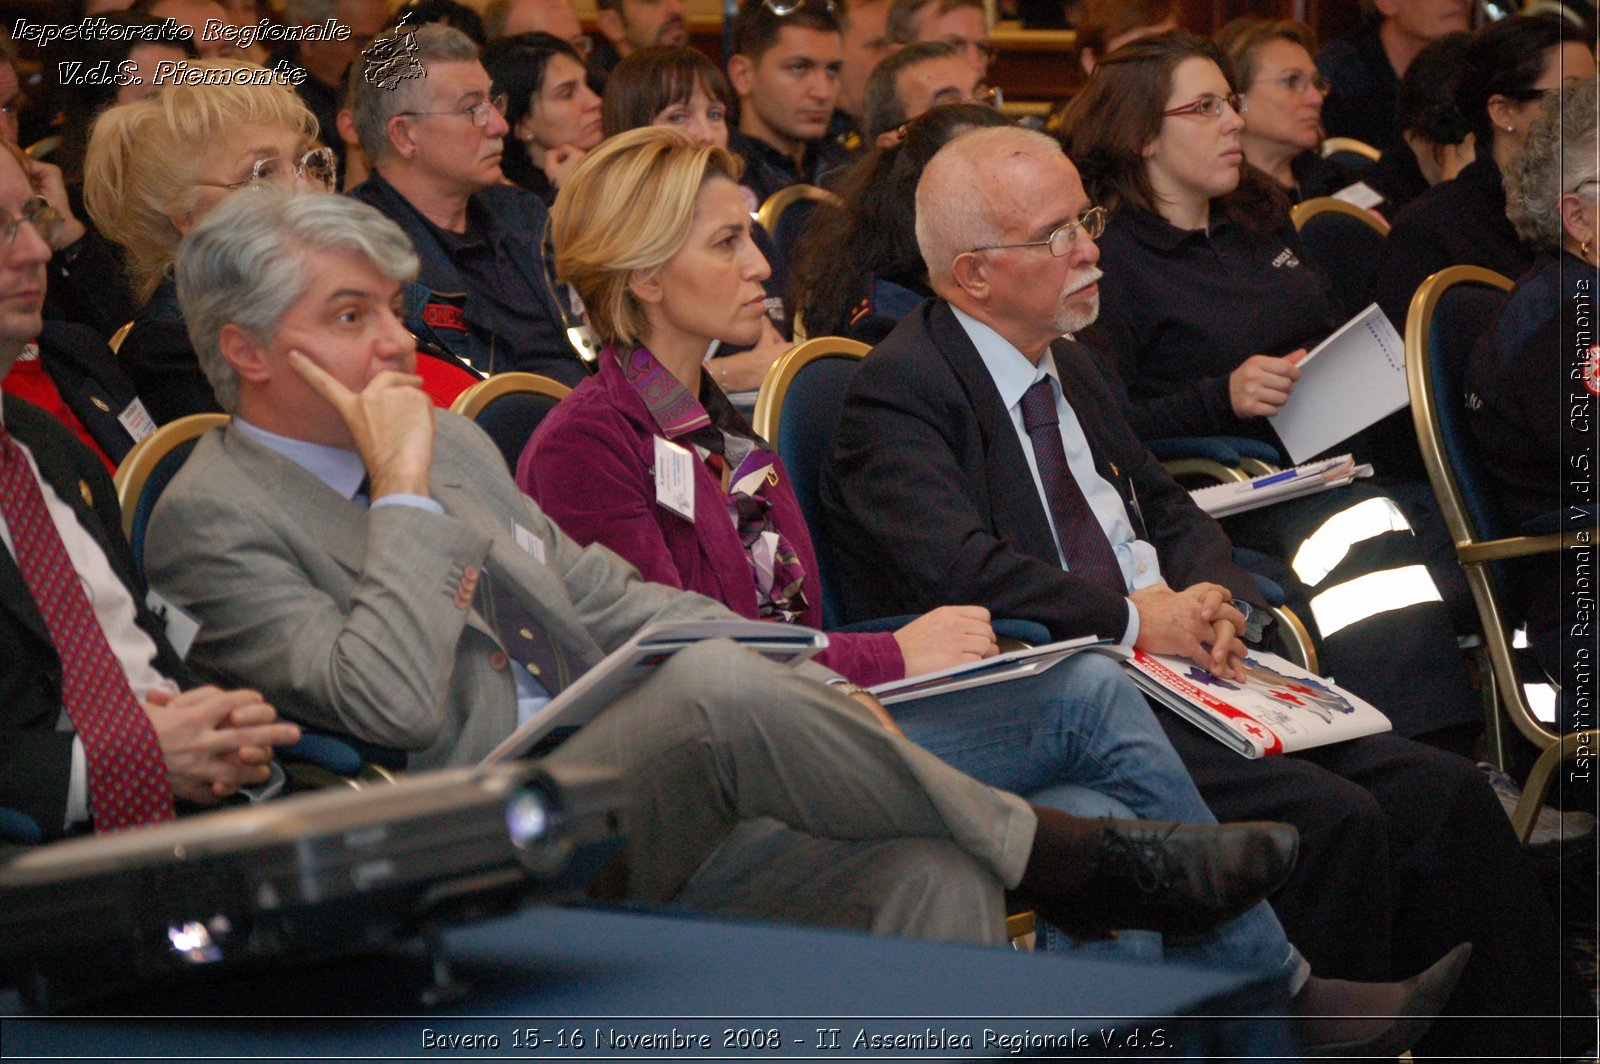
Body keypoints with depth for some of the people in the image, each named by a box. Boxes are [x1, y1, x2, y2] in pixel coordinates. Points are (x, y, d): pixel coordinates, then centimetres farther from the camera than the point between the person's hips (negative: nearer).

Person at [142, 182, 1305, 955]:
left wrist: (809, 695, 9)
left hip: (657, 813, 8)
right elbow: (392, 706, -19)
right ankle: (1068, 856, -15)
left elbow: (605, 598, 23)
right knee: (716, 683, -32)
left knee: (936, 874, -17)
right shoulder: (212, 519, -4)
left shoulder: (450, 437, 20)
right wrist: (404, 488, -10)